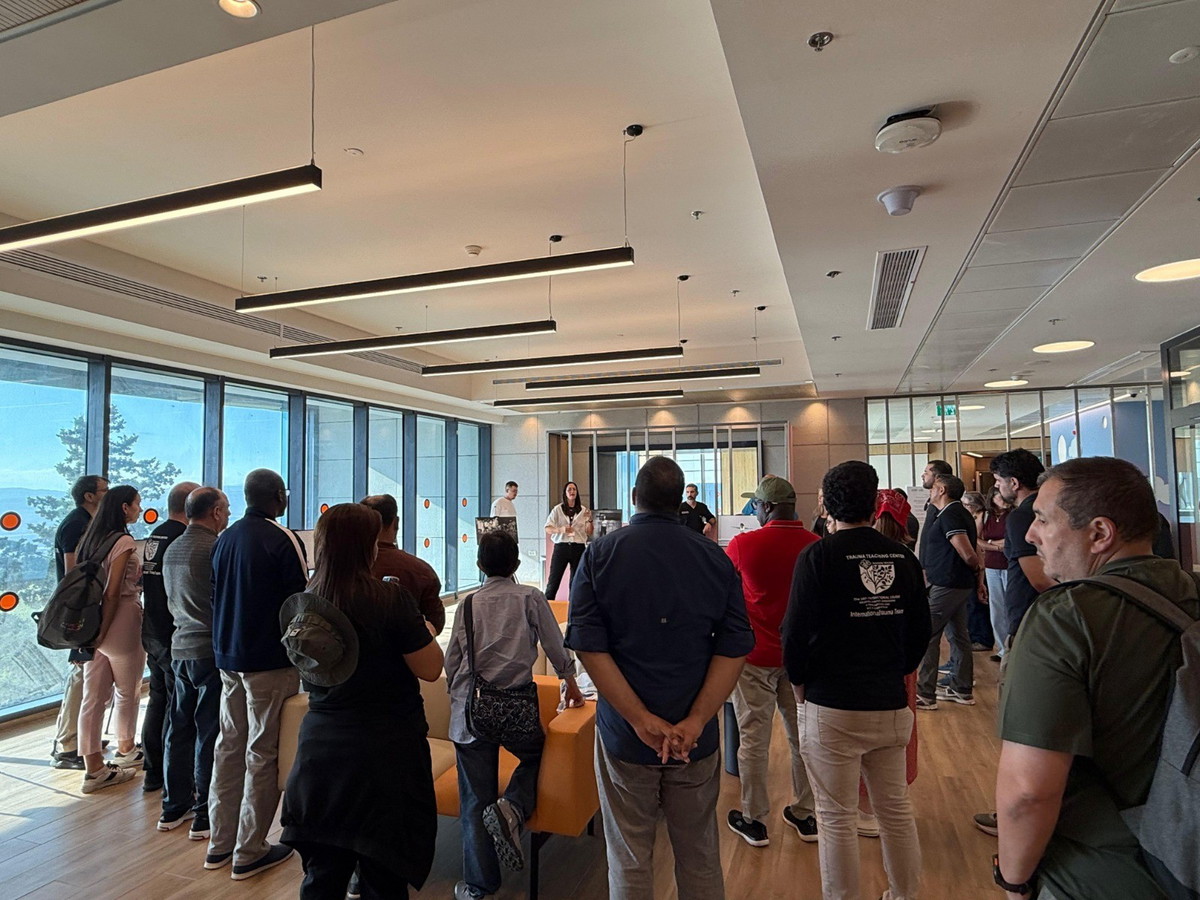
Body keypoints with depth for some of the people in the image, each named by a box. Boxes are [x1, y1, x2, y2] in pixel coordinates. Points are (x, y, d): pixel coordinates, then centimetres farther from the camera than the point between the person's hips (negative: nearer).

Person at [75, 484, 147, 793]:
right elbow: (113, 592, -18)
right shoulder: (124, 541, -15)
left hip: (93, 623, 7)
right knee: (127, 692, 13)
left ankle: (94, 768, 13)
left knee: (94, 697, 8)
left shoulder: (91, 537, 10)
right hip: (121, 621, -7)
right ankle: (125, 750, 31)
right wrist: (103, 631, -12)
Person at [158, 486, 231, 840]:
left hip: (180, 647, 8)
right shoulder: (215, 548, -18)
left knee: (179, 727, 16)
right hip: (211, 649, -8)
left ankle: (174, 807, 28)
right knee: (210, 732, 0)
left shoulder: (172, 549, 9)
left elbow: (172, 601, 17)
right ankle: (205, 816, 9)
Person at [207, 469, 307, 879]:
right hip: (270, 660, -7)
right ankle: (249, 852, 11)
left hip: (228, 657, 8)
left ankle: (220, 843, 26)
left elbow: (215, 597, 15)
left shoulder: (224, 539, 7)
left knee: (229, 745, 16)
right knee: (262, 753, 2)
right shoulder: (282, 539, -16)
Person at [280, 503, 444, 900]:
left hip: (321, 746, 5)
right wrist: (424, 632, 4)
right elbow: (431, 669, -15)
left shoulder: (298, 605, -2)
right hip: (386, 752, -5)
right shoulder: (391, 599, -20)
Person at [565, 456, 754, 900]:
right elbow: (734, 647, -9)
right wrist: (694, 722, -13)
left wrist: (642, 720, -16)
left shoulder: (600, 553, -8)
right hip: (696, 739, 2)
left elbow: (588, 645, -15)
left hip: (624, 734, -1)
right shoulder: (716, 557, -2)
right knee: (700, 861, 20)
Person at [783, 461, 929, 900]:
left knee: (837, 818, 7)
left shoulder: (818, 556, -13)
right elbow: (921, 630, 10)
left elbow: (796, 631, -12)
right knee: (897, 810, 20)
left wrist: (800, 684, 3)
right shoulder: (903, 557, 2)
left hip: (833, 707, -5)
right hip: (891, 703, 6)